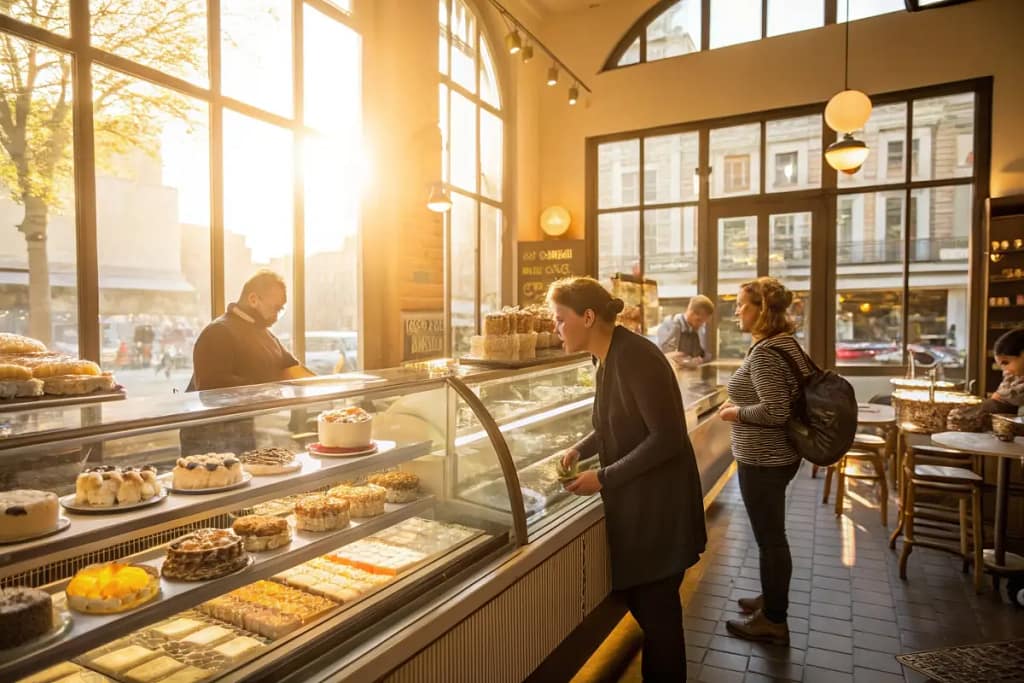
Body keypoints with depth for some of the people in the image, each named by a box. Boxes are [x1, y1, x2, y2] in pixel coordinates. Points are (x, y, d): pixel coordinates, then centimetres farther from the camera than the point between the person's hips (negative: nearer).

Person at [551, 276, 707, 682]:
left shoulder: (635, 357, -23)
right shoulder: (607, 358, 5)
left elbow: (667, 437, -25)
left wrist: (604, 478, -22)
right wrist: (580, 450, 3)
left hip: (659, 505, -9)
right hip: (634, 502, 9)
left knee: (656, 607, 7)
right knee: (636, 596, 20)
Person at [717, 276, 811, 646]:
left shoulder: (764, 352, -23)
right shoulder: (786, 343, 8)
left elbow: (776, 411, -29)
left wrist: (736, 412, -14)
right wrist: (742, 404, 12)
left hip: (763, 459, -10)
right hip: (779, 454, 10)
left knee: (769, 537, 4)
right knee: (772, 534, 23)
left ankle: (773, 620, 19)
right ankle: (772, 598, 39)